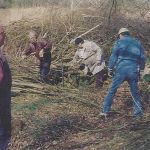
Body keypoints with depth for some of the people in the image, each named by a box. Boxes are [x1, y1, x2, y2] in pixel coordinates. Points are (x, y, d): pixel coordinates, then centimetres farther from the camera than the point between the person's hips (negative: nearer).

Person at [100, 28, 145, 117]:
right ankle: (138, 112, 16)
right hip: (133, 71, 3)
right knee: (135, 92, 14)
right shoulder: (137, 43, 11)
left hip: (121, 70, -3)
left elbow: (113, 57, -2)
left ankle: (105, 111, 5)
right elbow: (142, 58, 12)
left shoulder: (119, 42, 0)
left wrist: (110, 69, 5)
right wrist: (141, 71, 19)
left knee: (112, 91, 5)